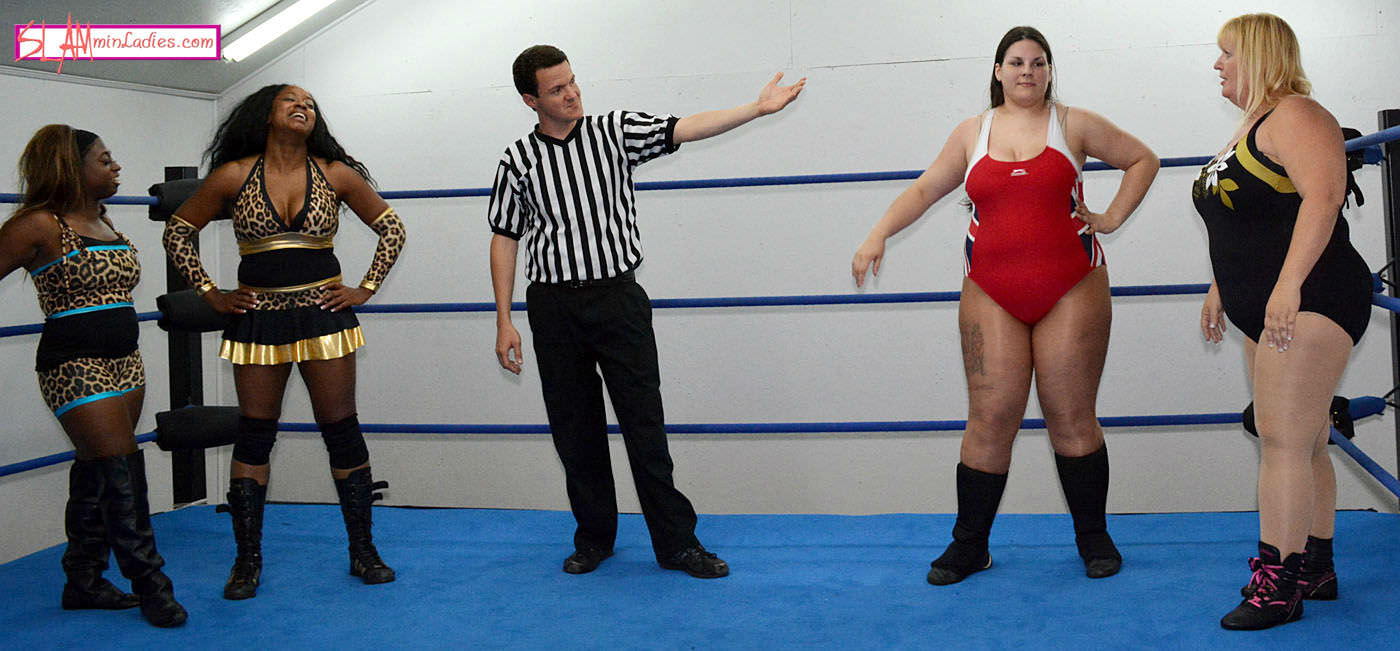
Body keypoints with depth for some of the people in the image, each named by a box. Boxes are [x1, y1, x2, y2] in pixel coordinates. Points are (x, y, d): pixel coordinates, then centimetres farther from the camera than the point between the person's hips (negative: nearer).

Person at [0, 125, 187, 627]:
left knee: (96, 474, 12)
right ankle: (150, 586, -1)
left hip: (125, 361, 8)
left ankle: (83, 581, 22)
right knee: (122, 474, -8)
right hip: (76, 365, -8)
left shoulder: (103, 224, 14)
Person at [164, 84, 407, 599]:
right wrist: (211, 295, 4)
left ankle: (363, 552, 14)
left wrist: (366, 289, 3)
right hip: (258, 319, 0)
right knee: (254, 436, 4)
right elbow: (177, 233, 10)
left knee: (341, 431, 2)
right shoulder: (234, 176, 0)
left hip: (322, 313, 0)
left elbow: (392, 229, 11)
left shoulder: (335, 174, 2)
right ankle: (248, 561, 15)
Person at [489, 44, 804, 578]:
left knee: (644, 421, -2)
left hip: (617, 297, -1)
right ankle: (594, 537, 22)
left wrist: (758, 108, -18)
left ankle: (676, 541, 5)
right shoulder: (518, 160, 4)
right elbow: (504, 239, 7)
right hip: (553, 305, 1)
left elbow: (683, 129, -7)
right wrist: (504, 322, 3)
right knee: (574, 427, 7)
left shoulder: (614, 131, 3)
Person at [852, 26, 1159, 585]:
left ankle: (1093, 538, 16)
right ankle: (969, 545, 8)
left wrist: (1112, 218, 5)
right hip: (992, 295, 1)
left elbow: (1142, 160, 16)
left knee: (1072, 418, 1)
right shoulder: (972, 133, 12)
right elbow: (924, 190, 12)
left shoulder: (1073, 125, 7)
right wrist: (879, 234, -3)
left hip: (1071, 291, -1)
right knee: (990, 419, -3)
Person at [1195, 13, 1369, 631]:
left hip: (1310, 300, -10)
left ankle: (1278, 582, -11)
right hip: (1270, 311, 10)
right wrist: (1219, 289, 25)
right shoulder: (1247, 128, 21)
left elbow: (1322, 196, -23)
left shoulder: (1295, 116, -9)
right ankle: (1316, 568, 19)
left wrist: (1289, 283, -29)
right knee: (1305, 442, 12)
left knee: (1282, 437, -13)